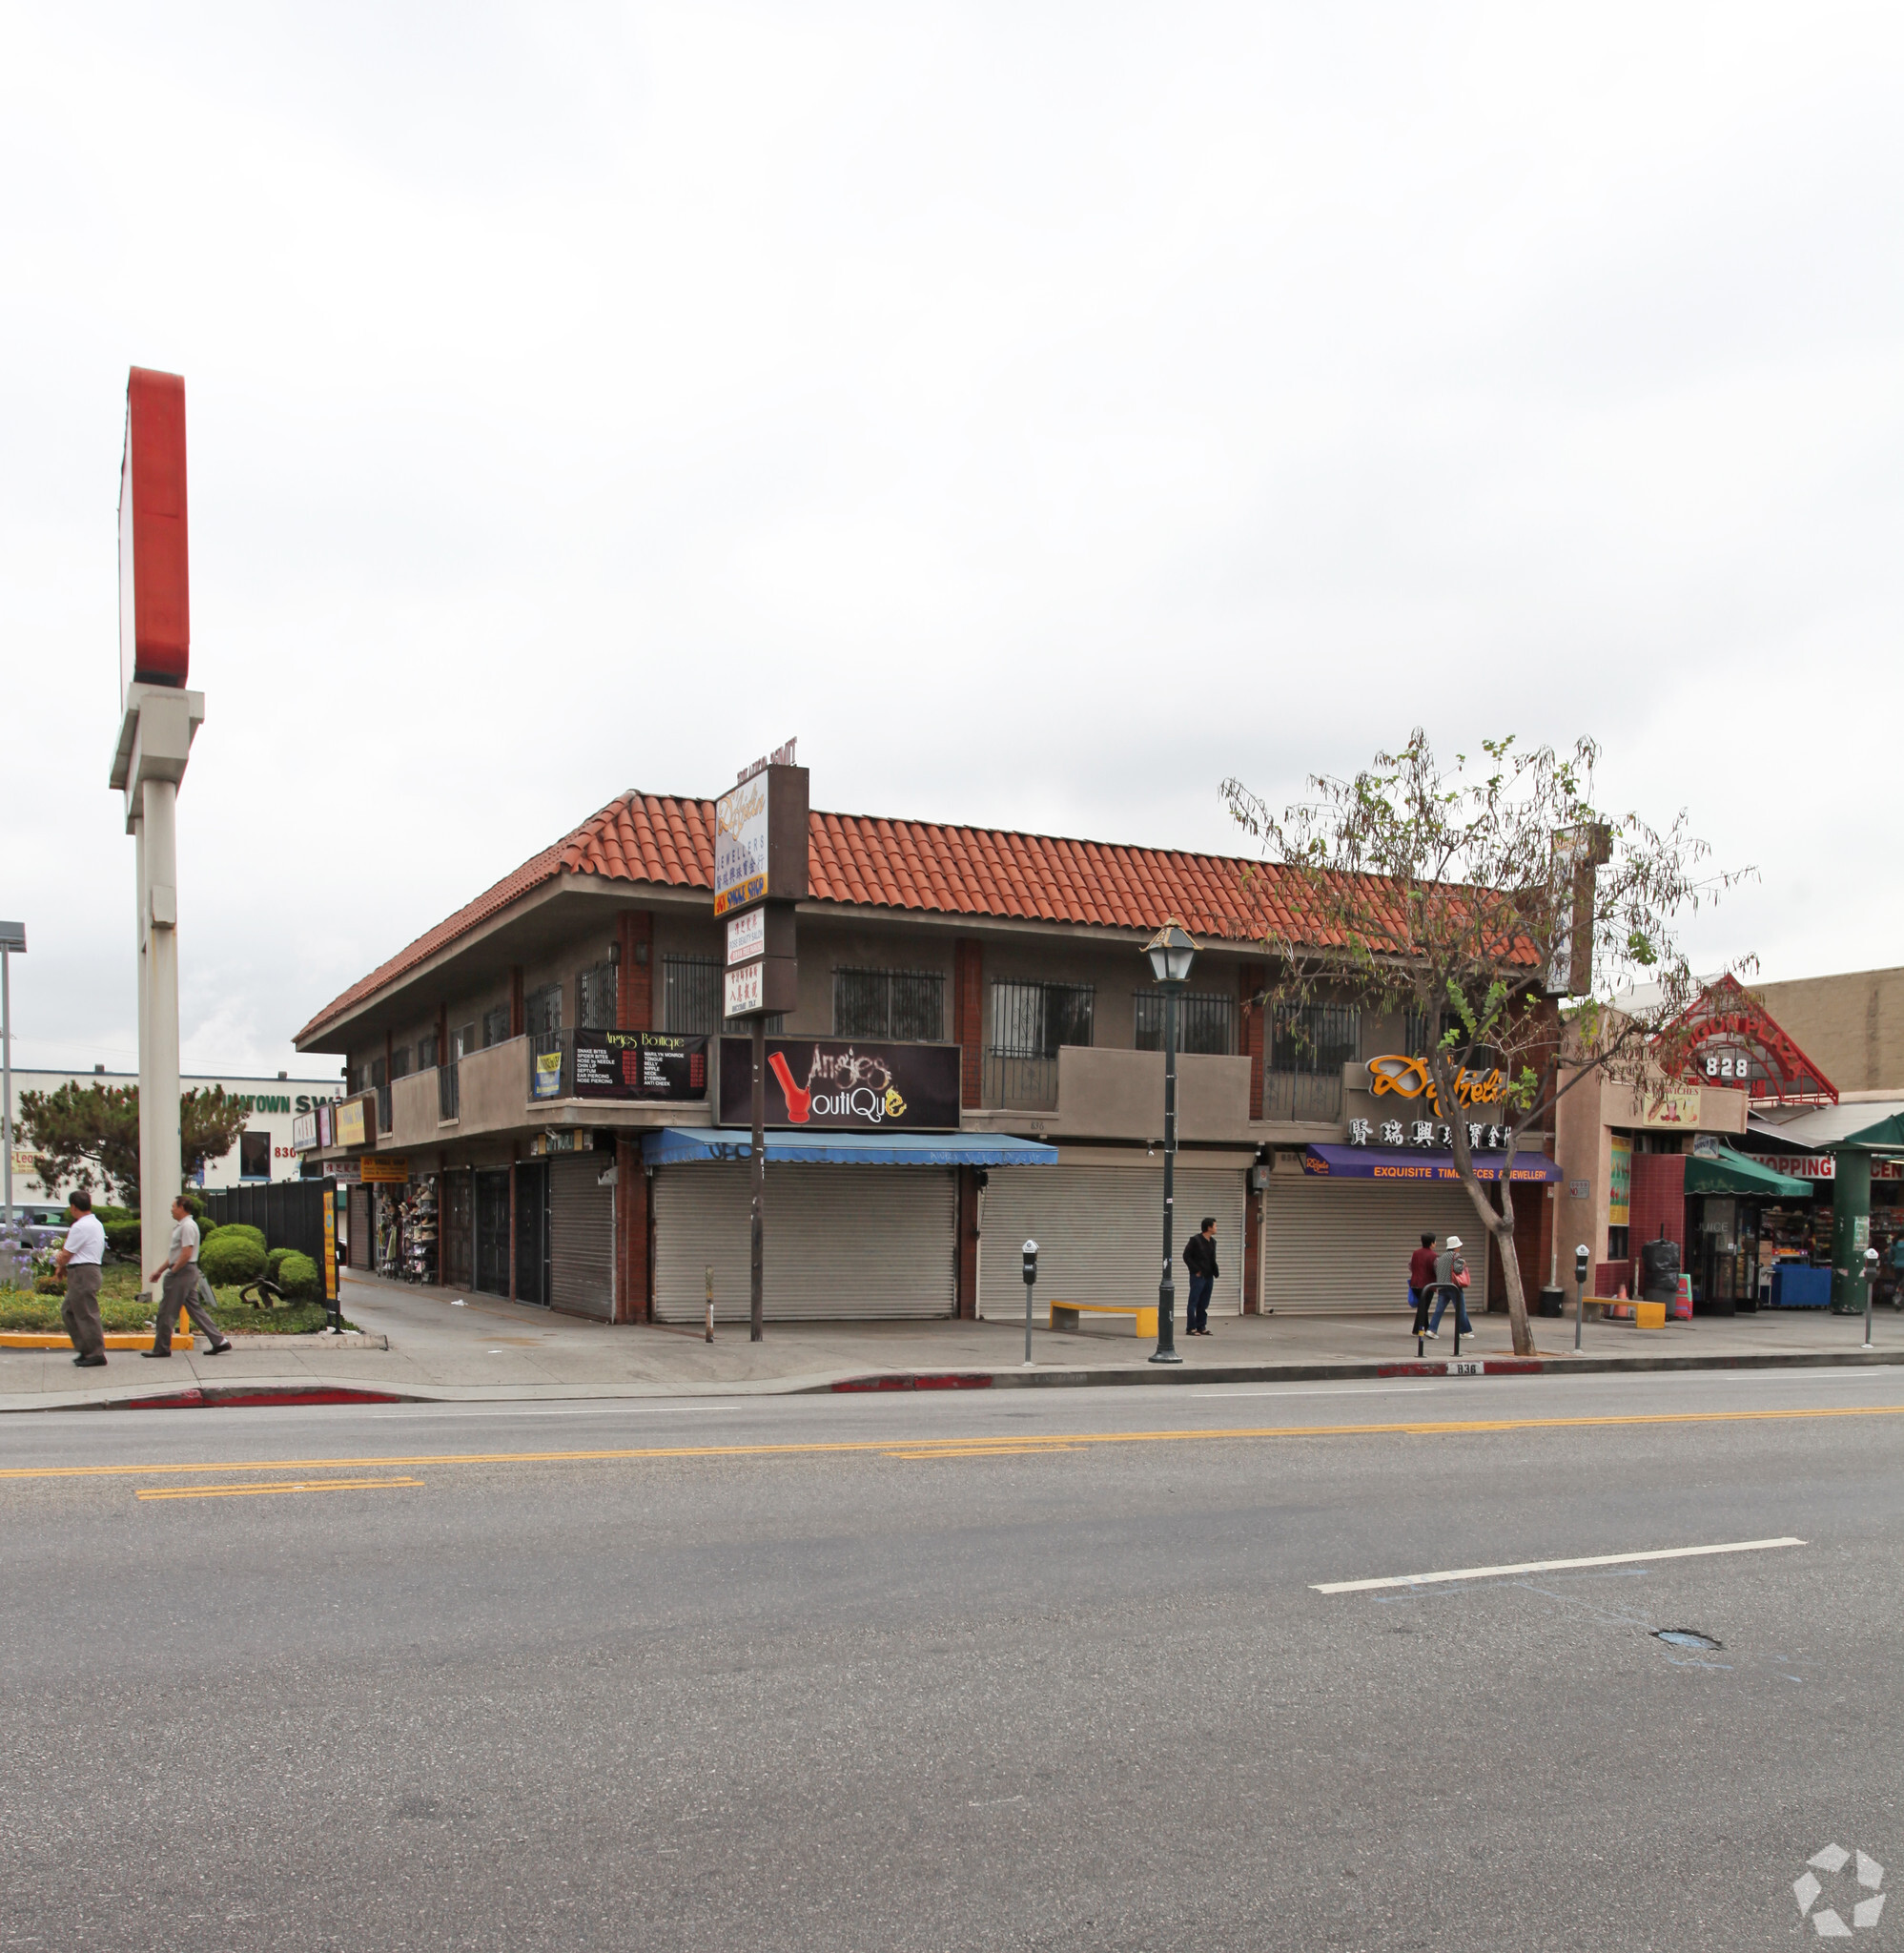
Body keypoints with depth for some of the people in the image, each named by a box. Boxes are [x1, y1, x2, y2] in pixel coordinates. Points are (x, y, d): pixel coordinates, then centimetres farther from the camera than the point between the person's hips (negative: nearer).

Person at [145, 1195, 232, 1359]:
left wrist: (172, 1271, -14)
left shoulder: (187, 1226, -15)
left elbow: (186, 1254, -22)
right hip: (188, 1272, 10)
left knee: (167, 1312, -2)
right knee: (195, 1308, 9)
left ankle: (161, 1348, 6)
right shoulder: (181, 1226, 18)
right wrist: (160, 1270, 22)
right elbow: (175, 1254, 24)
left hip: (183, 1272, -10)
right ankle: (219, 1341, 6)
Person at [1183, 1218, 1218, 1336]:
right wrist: (1196, 1270, -12)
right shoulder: (1195, 1240, -9)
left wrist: (1214, 1271, 5)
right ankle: (1190, 1328, -1)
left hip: (1209, 1277, 7)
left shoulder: (1213, 1242, 12)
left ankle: (1201, 1327, 16)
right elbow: (1186, 1256, -9)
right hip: (1198, 1276, -7)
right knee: (1194, 1303, -3)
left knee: (1204, 1304, 10)